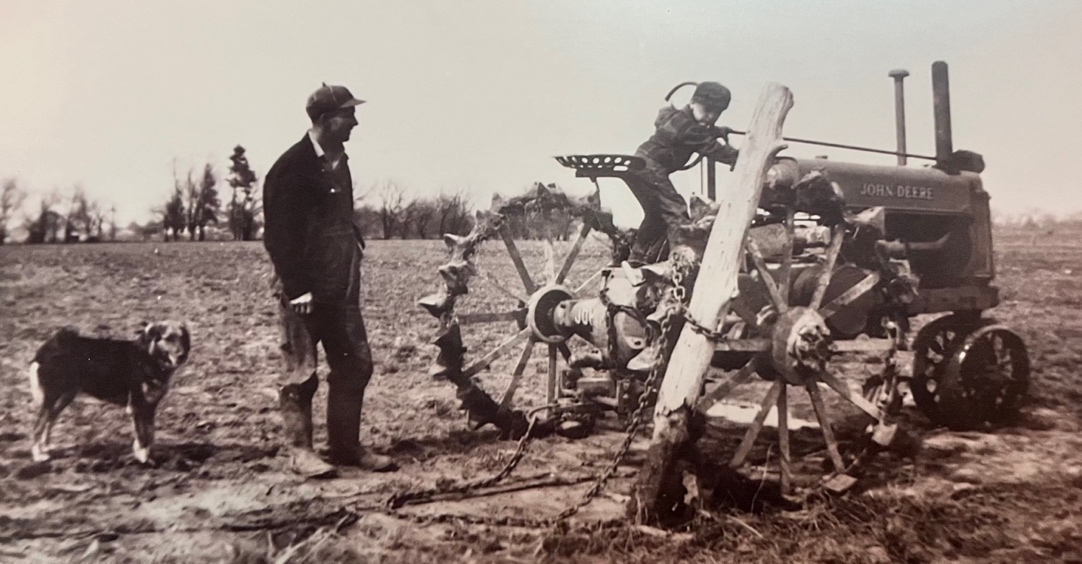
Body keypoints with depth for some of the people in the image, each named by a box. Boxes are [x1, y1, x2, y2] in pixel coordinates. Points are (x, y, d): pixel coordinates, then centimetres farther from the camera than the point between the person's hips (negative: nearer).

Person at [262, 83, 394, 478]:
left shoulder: (339, 161, 12)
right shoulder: (291, 166, -12)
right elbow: (277, 235, -15)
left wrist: (355, 241, 10)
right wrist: (297, 289, -17)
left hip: (341, 289, 8)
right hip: (303, 292, -8)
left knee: (355, 365, 9)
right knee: (301, 374, 2)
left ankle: (346, 445, 20)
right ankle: (300, 452, 15)